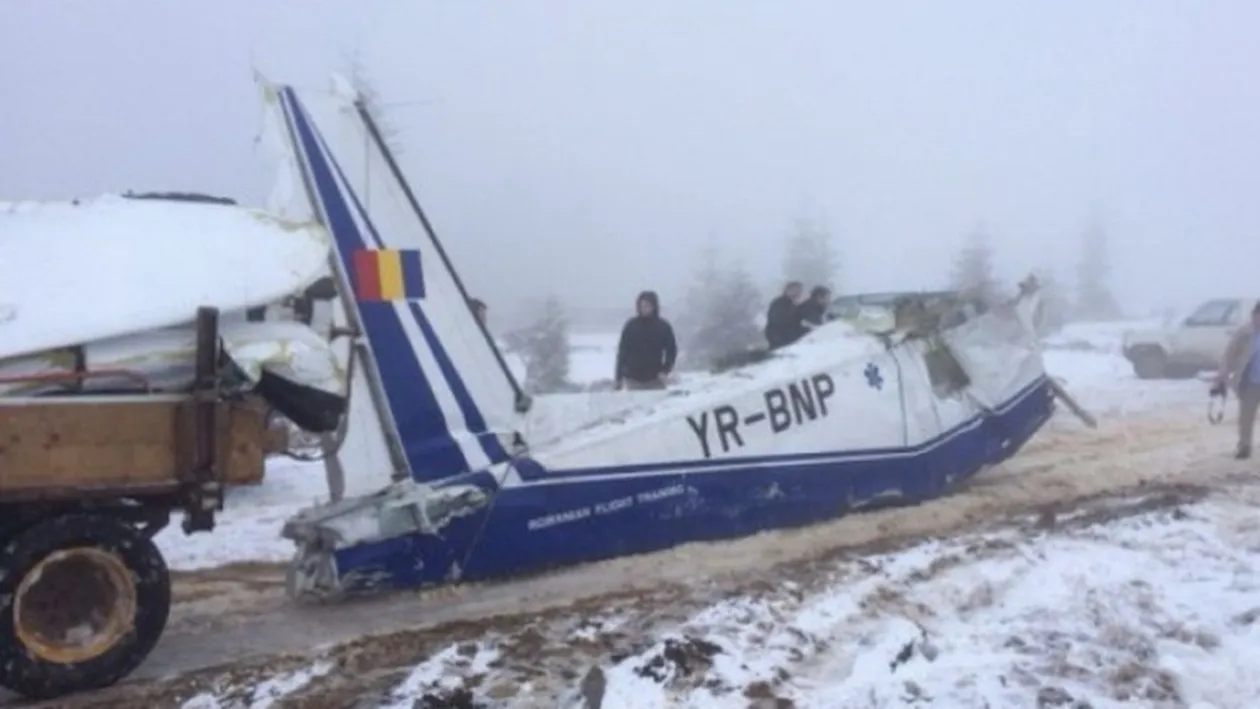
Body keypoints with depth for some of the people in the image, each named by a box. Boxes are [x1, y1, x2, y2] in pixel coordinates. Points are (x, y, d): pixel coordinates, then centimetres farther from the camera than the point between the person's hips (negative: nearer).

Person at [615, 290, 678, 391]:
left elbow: (671, 349, 6)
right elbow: (622, 352, 2)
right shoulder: (631, 326, 1)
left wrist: (666, 370, -8)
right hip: (633, 379, 0)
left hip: (655, 379, 0)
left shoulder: (663, 326, 1)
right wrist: (618, 378, -1)